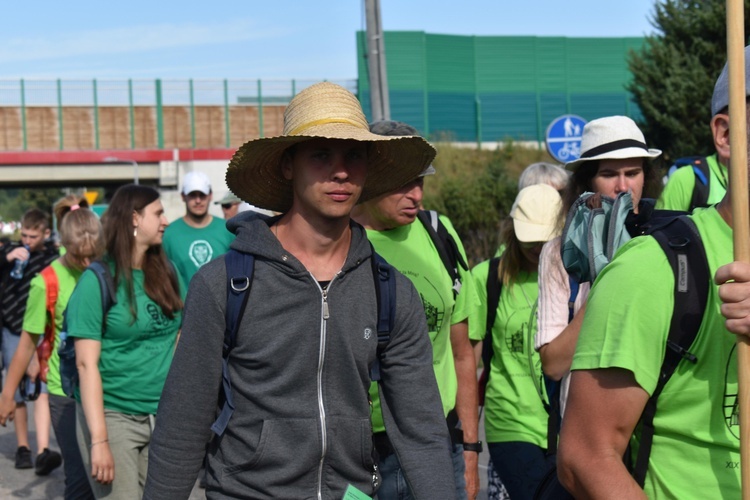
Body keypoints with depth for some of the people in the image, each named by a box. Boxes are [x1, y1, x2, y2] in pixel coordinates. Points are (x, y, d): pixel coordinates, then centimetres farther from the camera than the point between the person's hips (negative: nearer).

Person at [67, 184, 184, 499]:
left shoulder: (166, 274, 7)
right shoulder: (98, 279, -8)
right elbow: (87, 363, -12)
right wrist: (99, 439, -18)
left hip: (162, 417, 5)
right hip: (113, 416, -5)